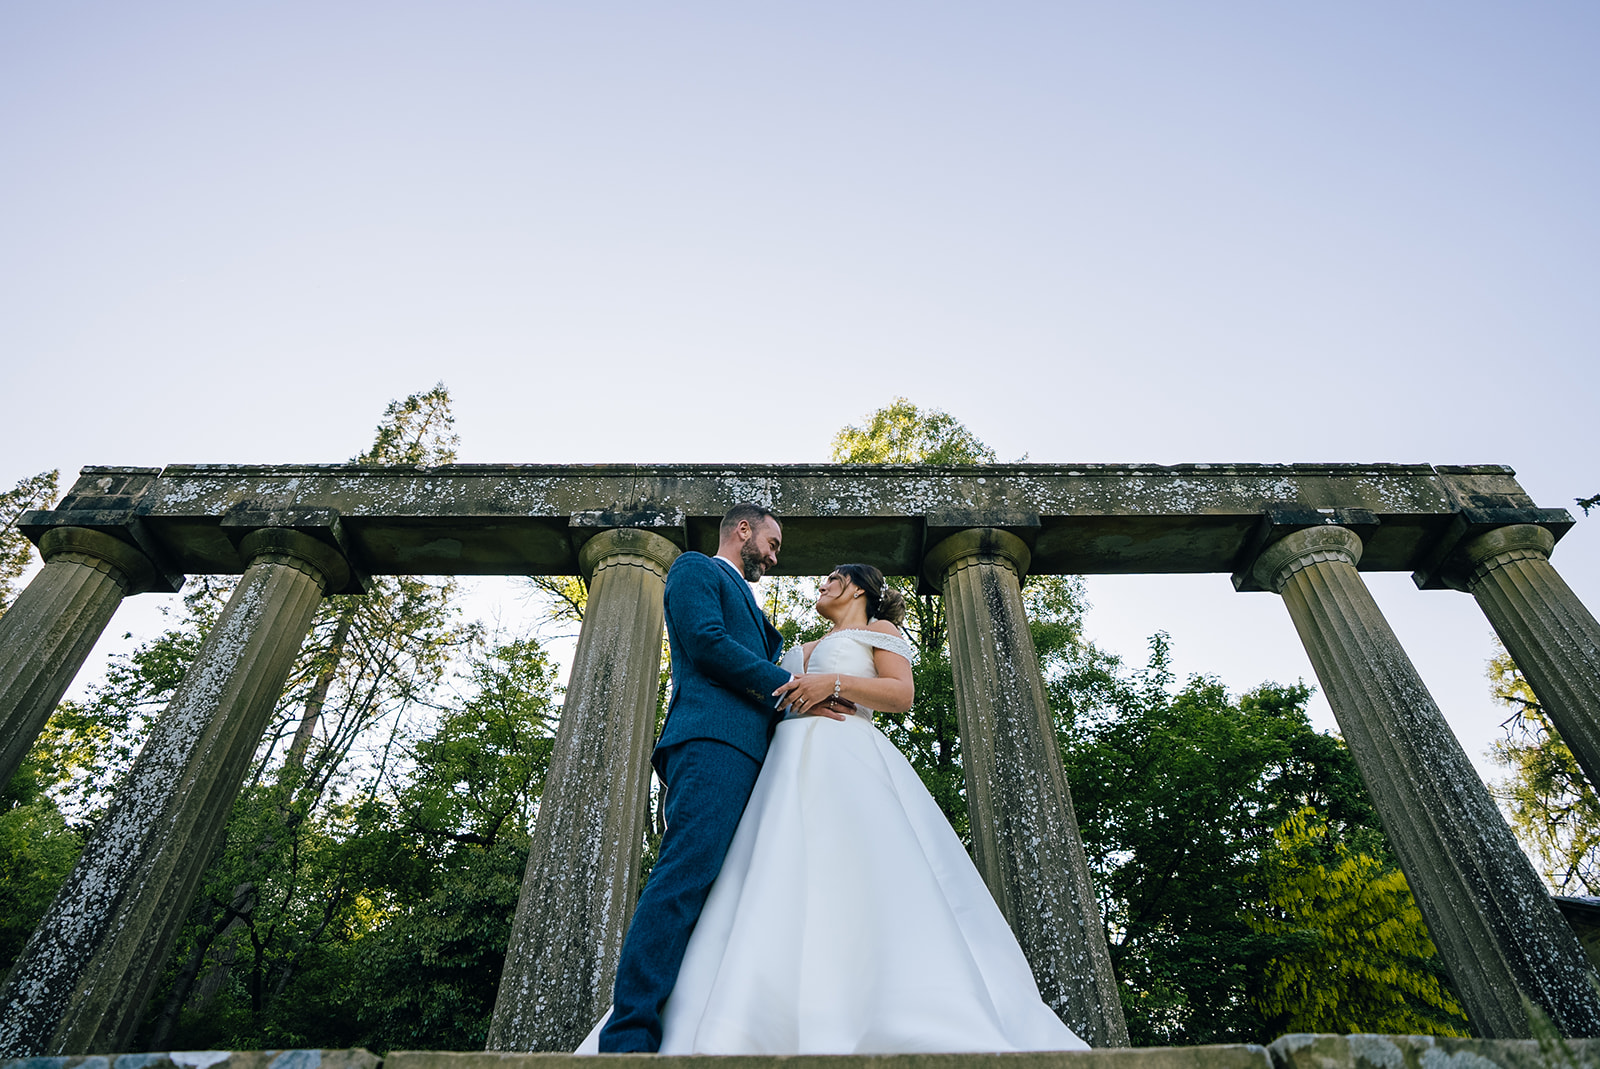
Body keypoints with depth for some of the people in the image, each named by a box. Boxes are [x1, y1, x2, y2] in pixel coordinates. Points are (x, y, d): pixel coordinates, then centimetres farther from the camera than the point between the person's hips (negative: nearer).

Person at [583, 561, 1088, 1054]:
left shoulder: (879, 629, 17)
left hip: (847, 760, -5)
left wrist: (835, 683, -13)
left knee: (854, 881, -24)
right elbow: (775, 700, 25)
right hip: (792, 763, 6)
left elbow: (902, 694, 1)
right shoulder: (804, 652, 34)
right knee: (784, 889, -12)